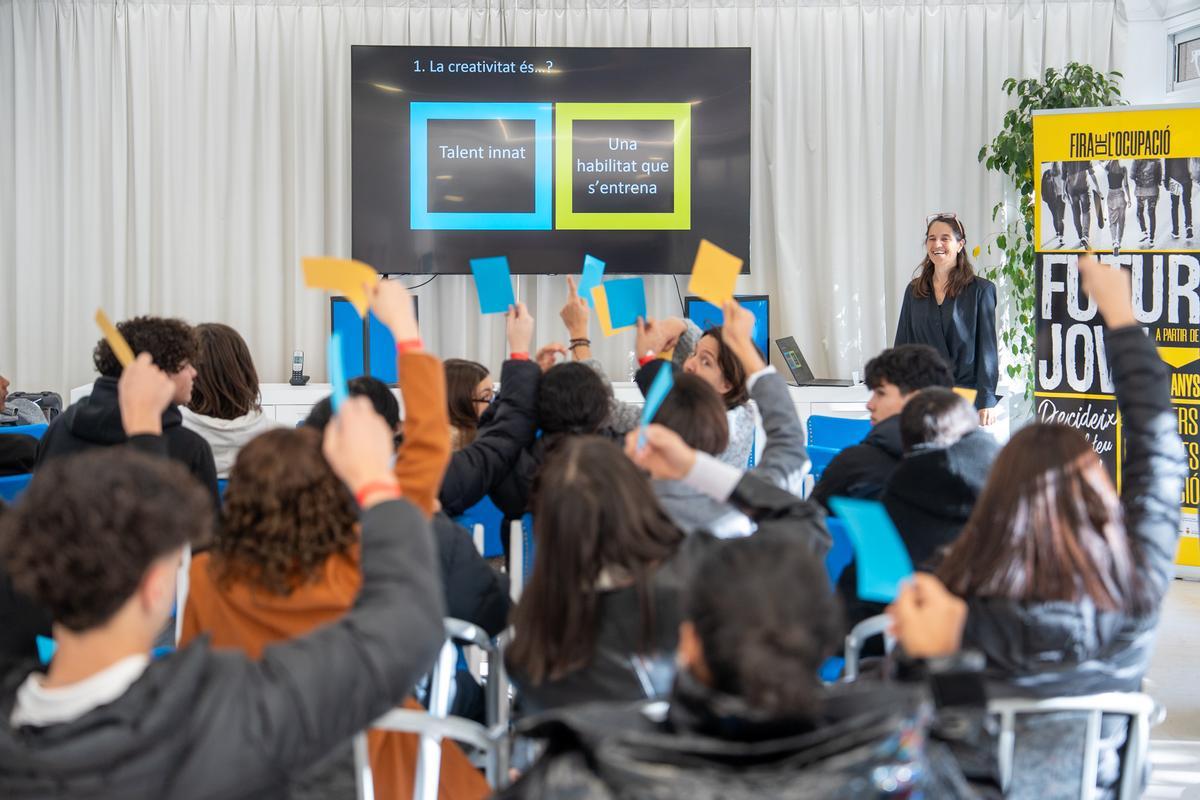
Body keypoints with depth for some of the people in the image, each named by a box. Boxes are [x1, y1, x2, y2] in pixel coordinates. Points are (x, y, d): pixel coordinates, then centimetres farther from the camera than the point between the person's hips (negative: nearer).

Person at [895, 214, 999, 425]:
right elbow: (902, 346, 15)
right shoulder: (914, 290, 13)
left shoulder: (980, 289, 2)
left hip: (966, 395, -3)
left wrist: (986, 402, -6)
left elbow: (987, 349, -1)